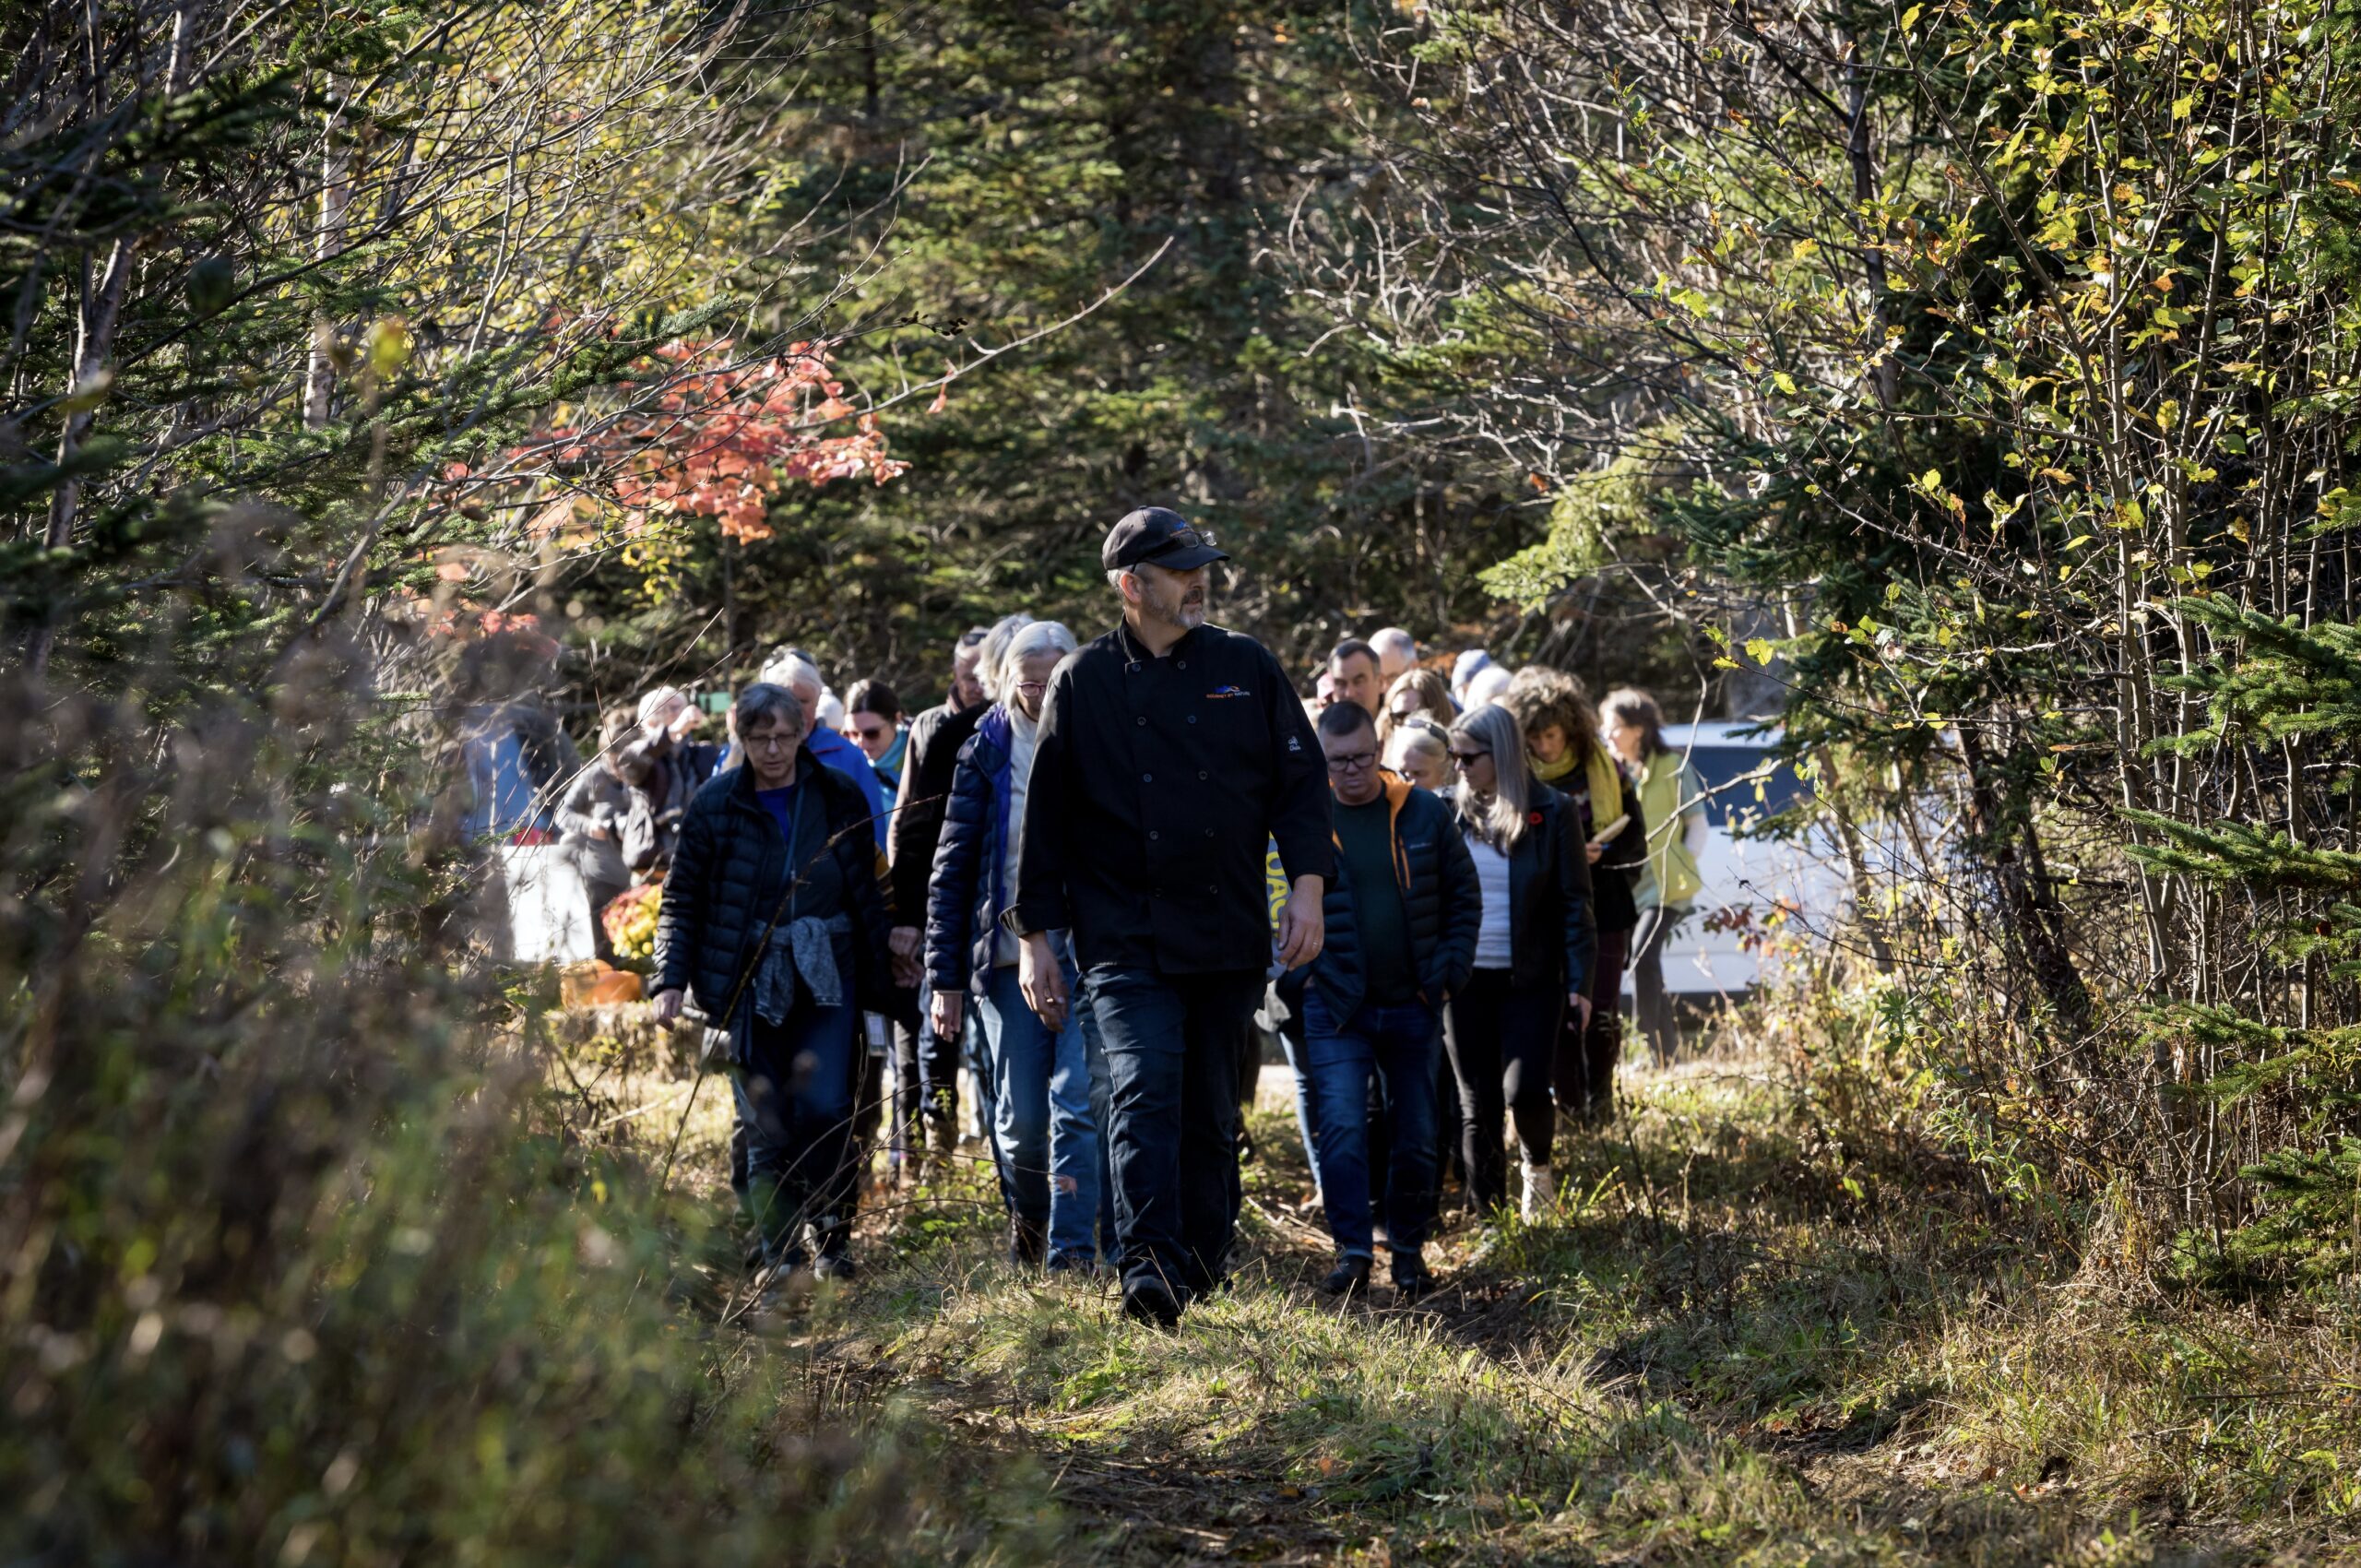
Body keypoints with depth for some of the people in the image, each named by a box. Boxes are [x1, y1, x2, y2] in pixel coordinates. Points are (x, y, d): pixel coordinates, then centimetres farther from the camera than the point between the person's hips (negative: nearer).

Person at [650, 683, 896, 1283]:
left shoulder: (838, 797, 4)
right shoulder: (716, 804, 1)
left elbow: (867, 891, 12)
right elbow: (681, 900, 4)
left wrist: (880, 975, 11)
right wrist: (670, 979, -6)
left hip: (827, 976, 0)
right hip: (753, 980, 0)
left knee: (825, 1108, -12)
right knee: (766, 1125, -1)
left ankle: (831, 1239, 7)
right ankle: (781, 1261, 6)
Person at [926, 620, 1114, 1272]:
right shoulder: (986, 753, 4)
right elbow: (952, 869, 5)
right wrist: (946, 977, 1)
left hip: (1088, 951, -1)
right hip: (1009, 954, 1)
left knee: (1081, 1101, -12)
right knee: (1021, 1118, 4)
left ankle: (1072, 1251, -9)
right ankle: (1028, 1215, 31)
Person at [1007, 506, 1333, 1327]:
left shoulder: (1247, 668, 8)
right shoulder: (1083, 683, 4)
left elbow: (1300, 780, 10)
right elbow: (1046, 816, 8)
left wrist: (1307, 886, -3)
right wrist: (1035, 935, 5)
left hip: (1229, 936, 2)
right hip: (1125, 938, -2)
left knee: (1211, 1109, 7)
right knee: (1145, 1090, -19)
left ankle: (1204, 1270, 17)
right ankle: (1150, 1268, -26)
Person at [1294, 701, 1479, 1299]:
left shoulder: (1424, 814, 1)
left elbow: (1463, 898, 7)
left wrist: (1447, 972, -2)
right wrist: (1303, 975, -7)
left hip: (1413, 1007, 2)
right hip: (1335, 1009, -2)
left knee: (1415, 1139, 8)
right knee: (1342, 1129, -16)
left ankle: (1409, 1250, 23)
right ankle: (1353, 1251, -10)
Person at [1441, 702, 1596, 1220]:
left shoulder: (1551, 812, -4)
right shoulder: (1453, 812, 4)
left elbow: (1574, 901, -3)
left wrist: (1578, 980, -9)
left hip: (1530, 979, -3)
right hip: (1465, 978, 3)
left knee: (1523, 1091, -14)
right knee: (1478, 1106, 4)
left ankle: (1537, 1163, 19)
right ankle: (1488, 1218, 13)